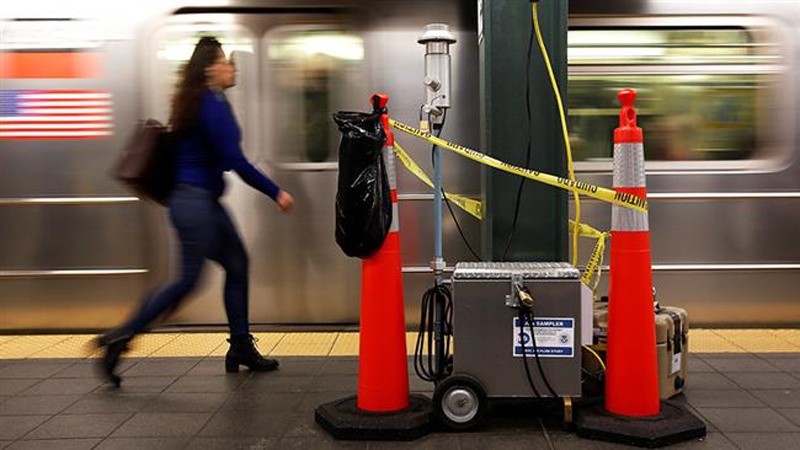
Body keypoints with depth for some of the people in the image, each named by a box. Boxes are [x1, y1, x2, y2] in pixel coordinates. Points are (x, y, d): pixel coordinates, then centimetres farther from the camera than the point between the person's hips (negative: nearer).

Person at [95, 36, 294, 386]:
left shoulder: (201, 103, 14)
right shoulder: (213, 105, -16)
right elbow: (235, 161, -20)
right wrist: (276, 193, -15)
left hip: (204, 201, 10)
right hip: (196, 201, -10)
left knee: (237, 265, 11)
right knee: (189, 279, -4)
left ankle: (241, 348, 18)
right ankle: (119, 338, 3)